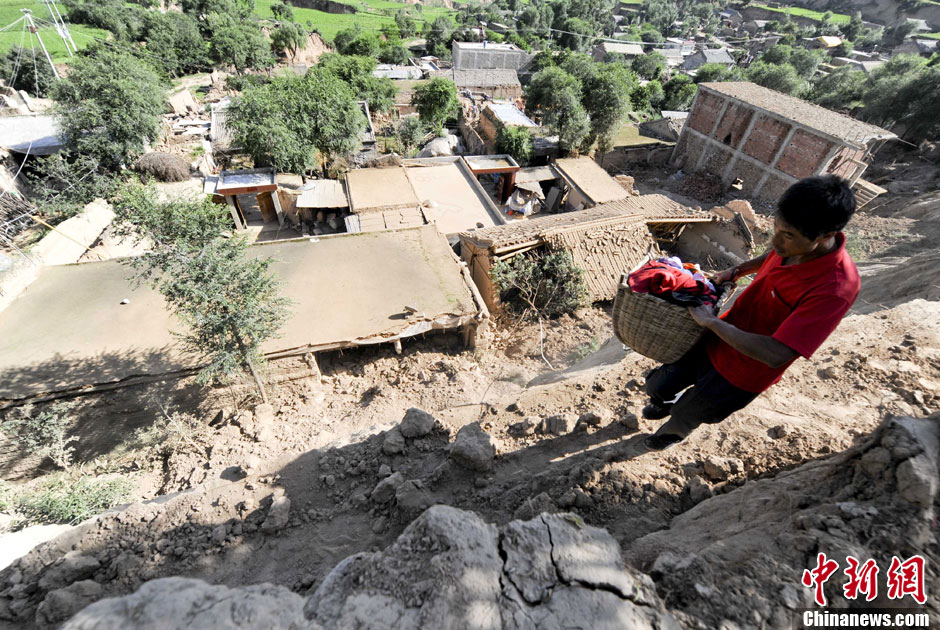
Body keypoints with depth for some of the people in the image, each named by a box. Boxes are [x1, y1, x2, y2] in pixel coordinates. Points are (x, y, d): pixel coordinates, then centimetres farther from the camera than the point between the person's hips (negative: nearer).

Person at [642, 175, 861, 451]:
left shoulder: (835, 289, -35)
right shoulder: (795, 244, -13)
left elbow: (774, 354, -38)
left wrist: (711, 321, -30)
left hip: (742, 374, -5)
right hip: (715, 340, 6)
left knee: (684, 417, 19)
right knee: (658, 386, 18)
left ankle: (674, 434, 55)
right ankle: (664, 404, 55)